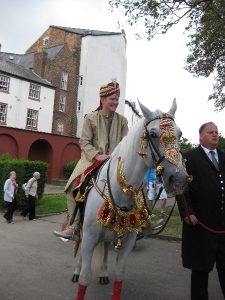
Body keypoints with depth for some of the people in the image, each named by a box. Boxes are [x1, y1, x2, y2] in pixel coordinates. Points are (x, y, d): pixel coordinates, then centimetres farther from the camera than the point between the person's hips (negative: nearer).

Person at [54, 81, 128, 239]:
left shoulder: (122, 120, 7)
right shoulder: (90, 118, 1)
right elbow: (84, 141, -4)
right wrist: (97, 155, -18)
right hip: (92, 158, -1)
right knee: (73, 186, -18)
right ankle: (74, 225, -6)